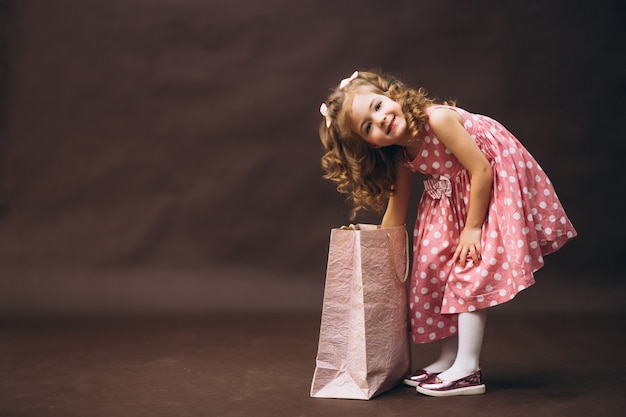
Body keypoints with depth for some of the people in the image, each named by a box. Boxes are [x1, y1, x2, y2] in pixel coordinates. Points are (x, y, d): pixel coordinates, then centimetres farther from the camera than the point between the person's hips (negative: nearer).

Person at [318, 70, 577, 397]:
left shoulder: (436, 118, -29)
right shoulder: (400, 156, -8)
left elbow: (481, 170, -27)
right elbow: (395, 210, 2)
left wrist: (473, 227, -22)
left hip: (497, 182, -8)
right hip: (455, 196, 8)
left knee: (470, 270, -14)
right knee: (438, 265, 6)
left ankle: (468, 370, -8)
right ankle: (448, 360, 16)